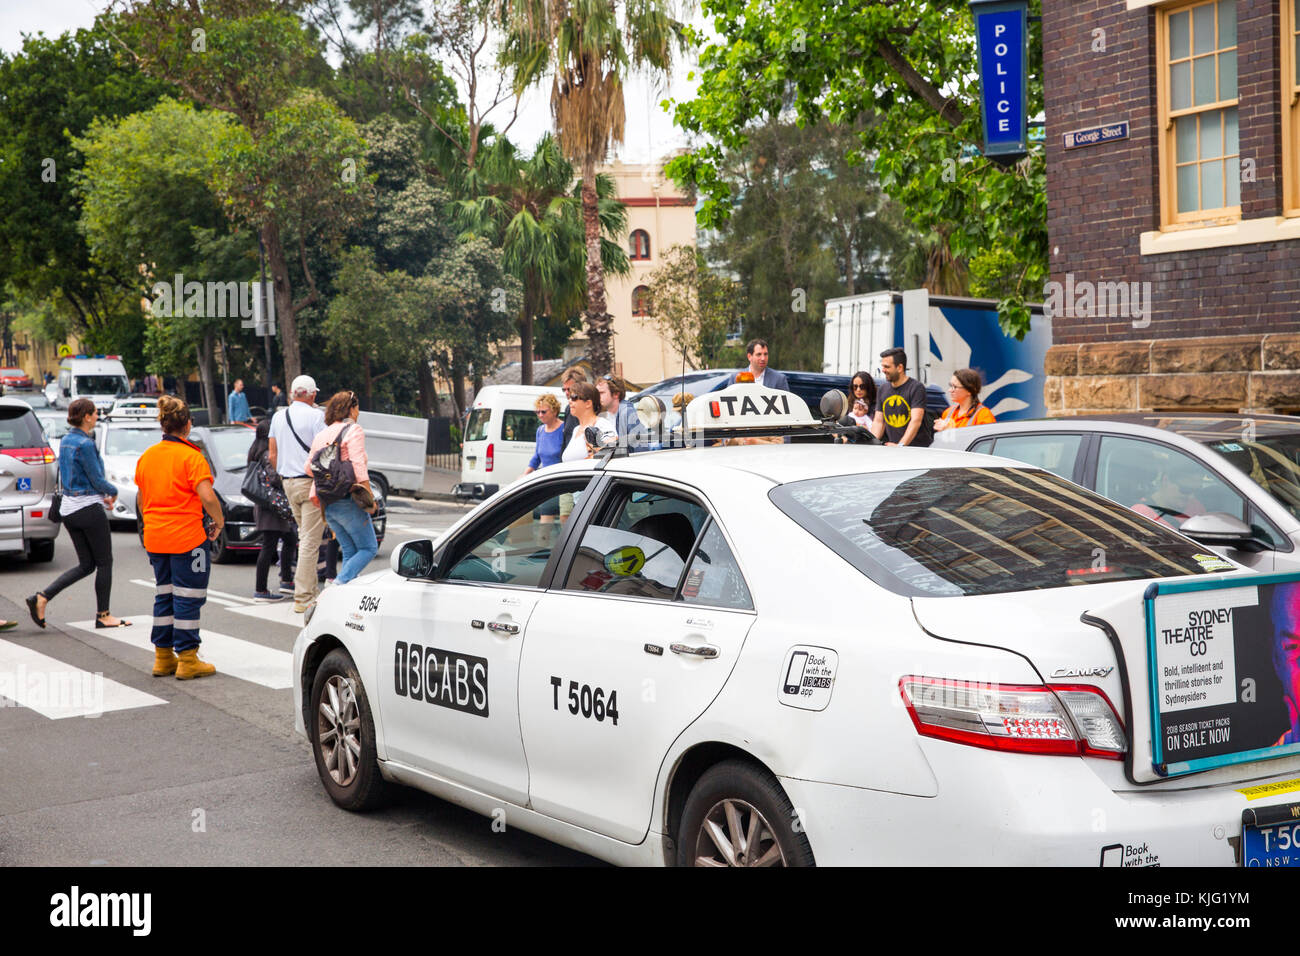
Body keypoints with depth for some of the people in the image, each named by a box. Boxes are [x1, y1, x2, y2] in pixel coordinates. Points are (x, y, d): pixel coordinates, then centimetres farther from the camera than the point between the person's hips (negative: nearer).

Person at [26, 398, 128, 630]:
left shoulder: (65, 441, 11)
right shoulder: (85, 444, -17)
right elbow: (98, 480, -16)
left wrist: (101, 496, 18)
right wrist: (113, 491, 4)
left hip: (69, 509, 9)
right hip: (89, 509, -9)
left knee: (86, 564, 13)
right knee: (104, 563, 5)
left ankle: (42, 598, 1)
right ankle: (103, 616, 12)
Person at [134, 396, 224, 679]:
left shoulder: (147, 456, 8)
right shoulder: (191, 456, -13)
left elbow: (141, 498, 17)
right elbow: (207, 496, -20)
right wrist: (219, 521, -4)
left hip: (155, 537, 7)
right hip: (188, 538, -7)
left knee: (164, 596, 16)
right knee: (188, 597, 0)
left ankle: (163, 657, 21)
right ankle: (187, 660, 3)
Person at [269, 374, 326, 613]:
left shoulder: (278, 416, 11)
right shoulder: (316, 416, -9)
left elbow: (272, 455, 15)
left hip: (288, 482, 7)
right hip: (310, 482, -7)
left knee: (305, 537, 18)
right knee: (310, 541, -6)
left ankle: (311, 590, 22)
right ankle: (303, 597, -6)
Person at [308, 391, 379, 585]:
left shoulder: (322, 434, 16)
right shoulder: (354, 430, -6)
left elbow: (310, 466, 12)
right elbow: (358, 465, -15)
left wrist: (314, 493, 12)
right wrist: (370, 496, -14)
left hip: (327, 504, 8)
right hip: (347, 500, -8)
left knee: (349, 551, 12)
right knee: (369, 548, 1)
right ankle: (340, 584, -17)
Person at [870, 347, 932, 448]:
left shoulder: (917, 388, -5)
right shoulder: (883, 390, 15)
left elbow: (916, 421, -16)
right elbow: (878, 421, 15)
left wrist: (901, 445, -27)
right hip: (891, 447, 4)